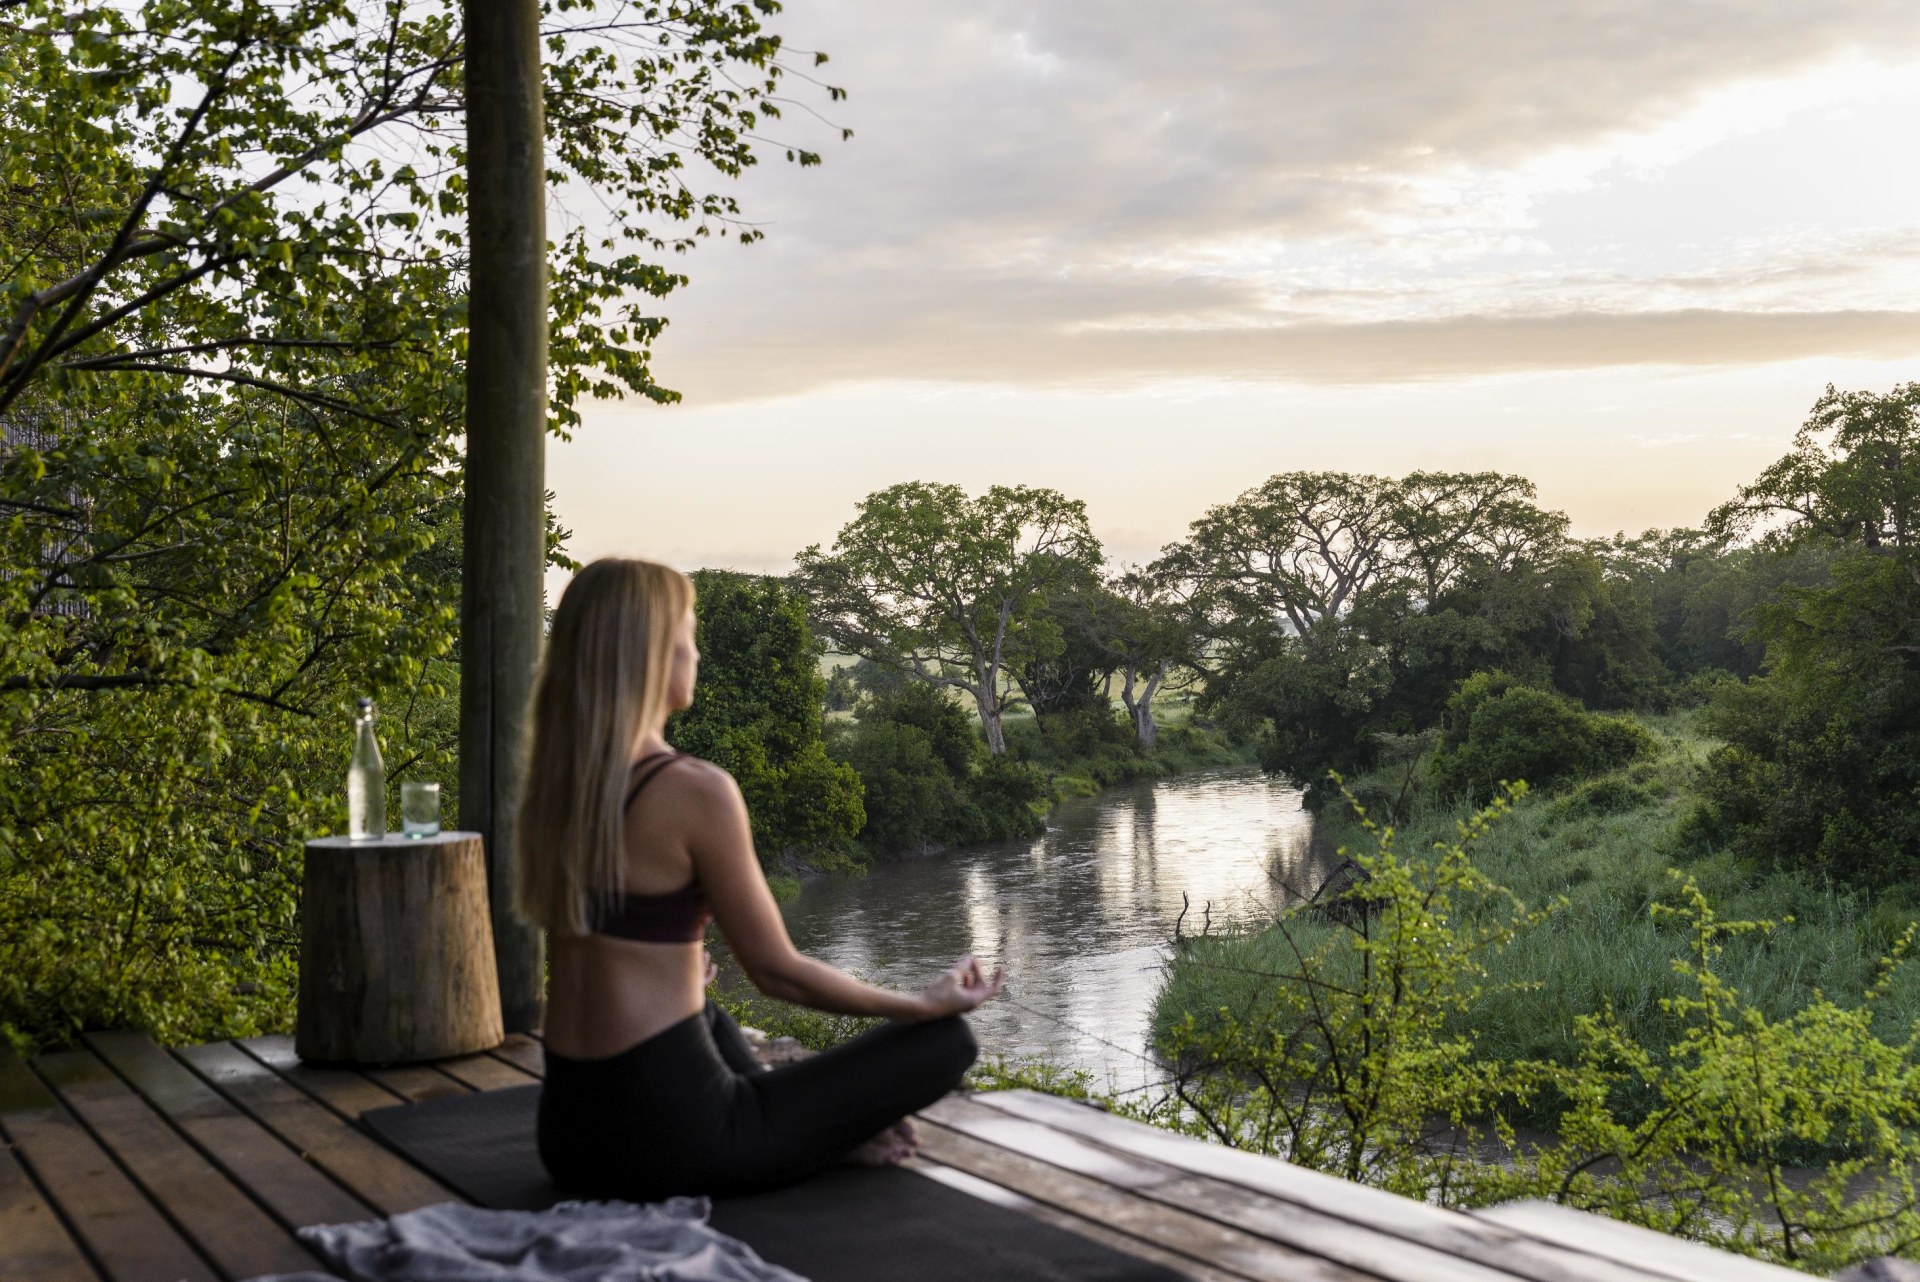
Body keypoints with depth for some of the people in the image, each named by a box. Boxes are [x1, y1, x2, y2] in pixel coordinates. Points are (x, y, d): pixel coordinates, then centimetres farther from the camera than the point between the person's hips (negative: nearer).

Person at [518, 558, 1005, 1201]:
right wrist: (926, 1002, 3)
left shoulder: (552, 786, 5)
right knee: (946, 1041, 5)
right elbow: (779, 972, -11)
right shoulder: (696, 790, -17)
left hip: (567, 1134, 7)